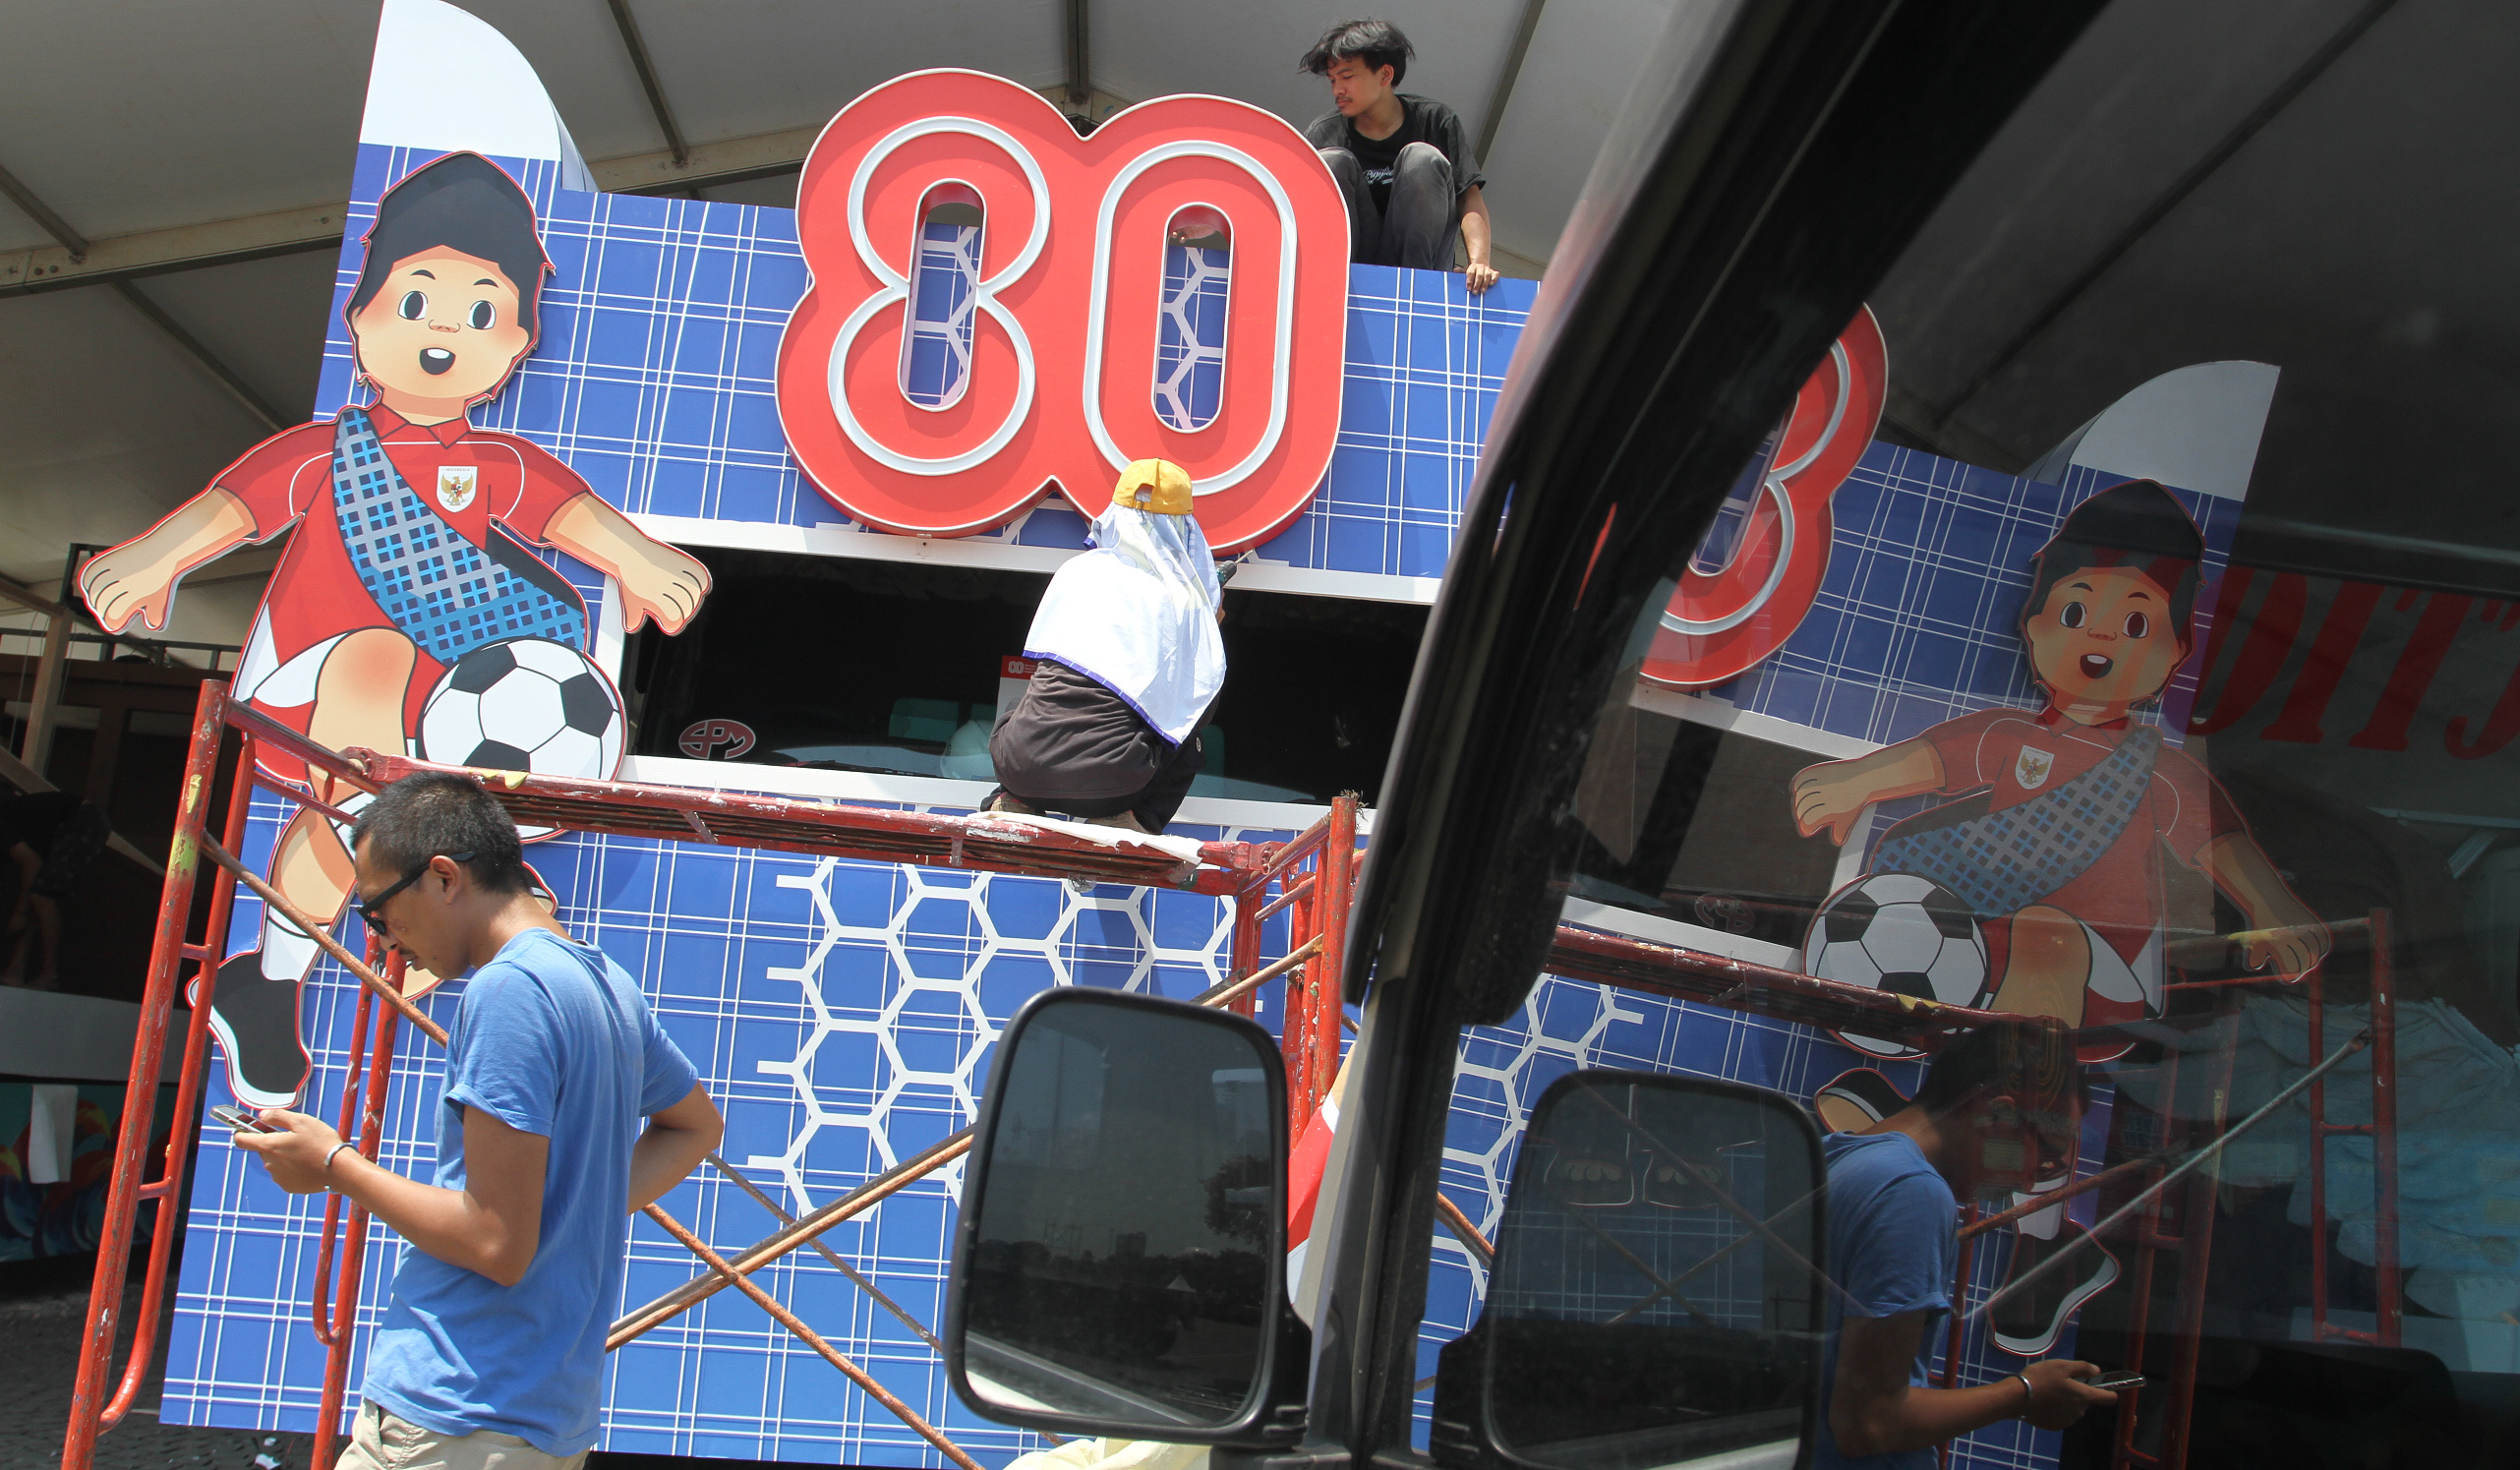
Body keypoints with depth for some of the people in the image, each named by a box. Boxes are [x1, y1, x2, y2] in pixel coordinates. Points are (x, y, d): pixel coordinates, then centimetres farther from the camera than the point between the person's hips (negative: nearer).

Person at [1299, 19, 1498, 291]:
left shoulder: (1436, 121, -1)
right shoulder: (1324, 134, 0)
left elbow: (1470, 196, -9)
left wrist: (1478, 261, -27)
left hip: (1419, 257, 0)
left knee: (1422, 158, -21)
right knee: (1332, 161, -18)